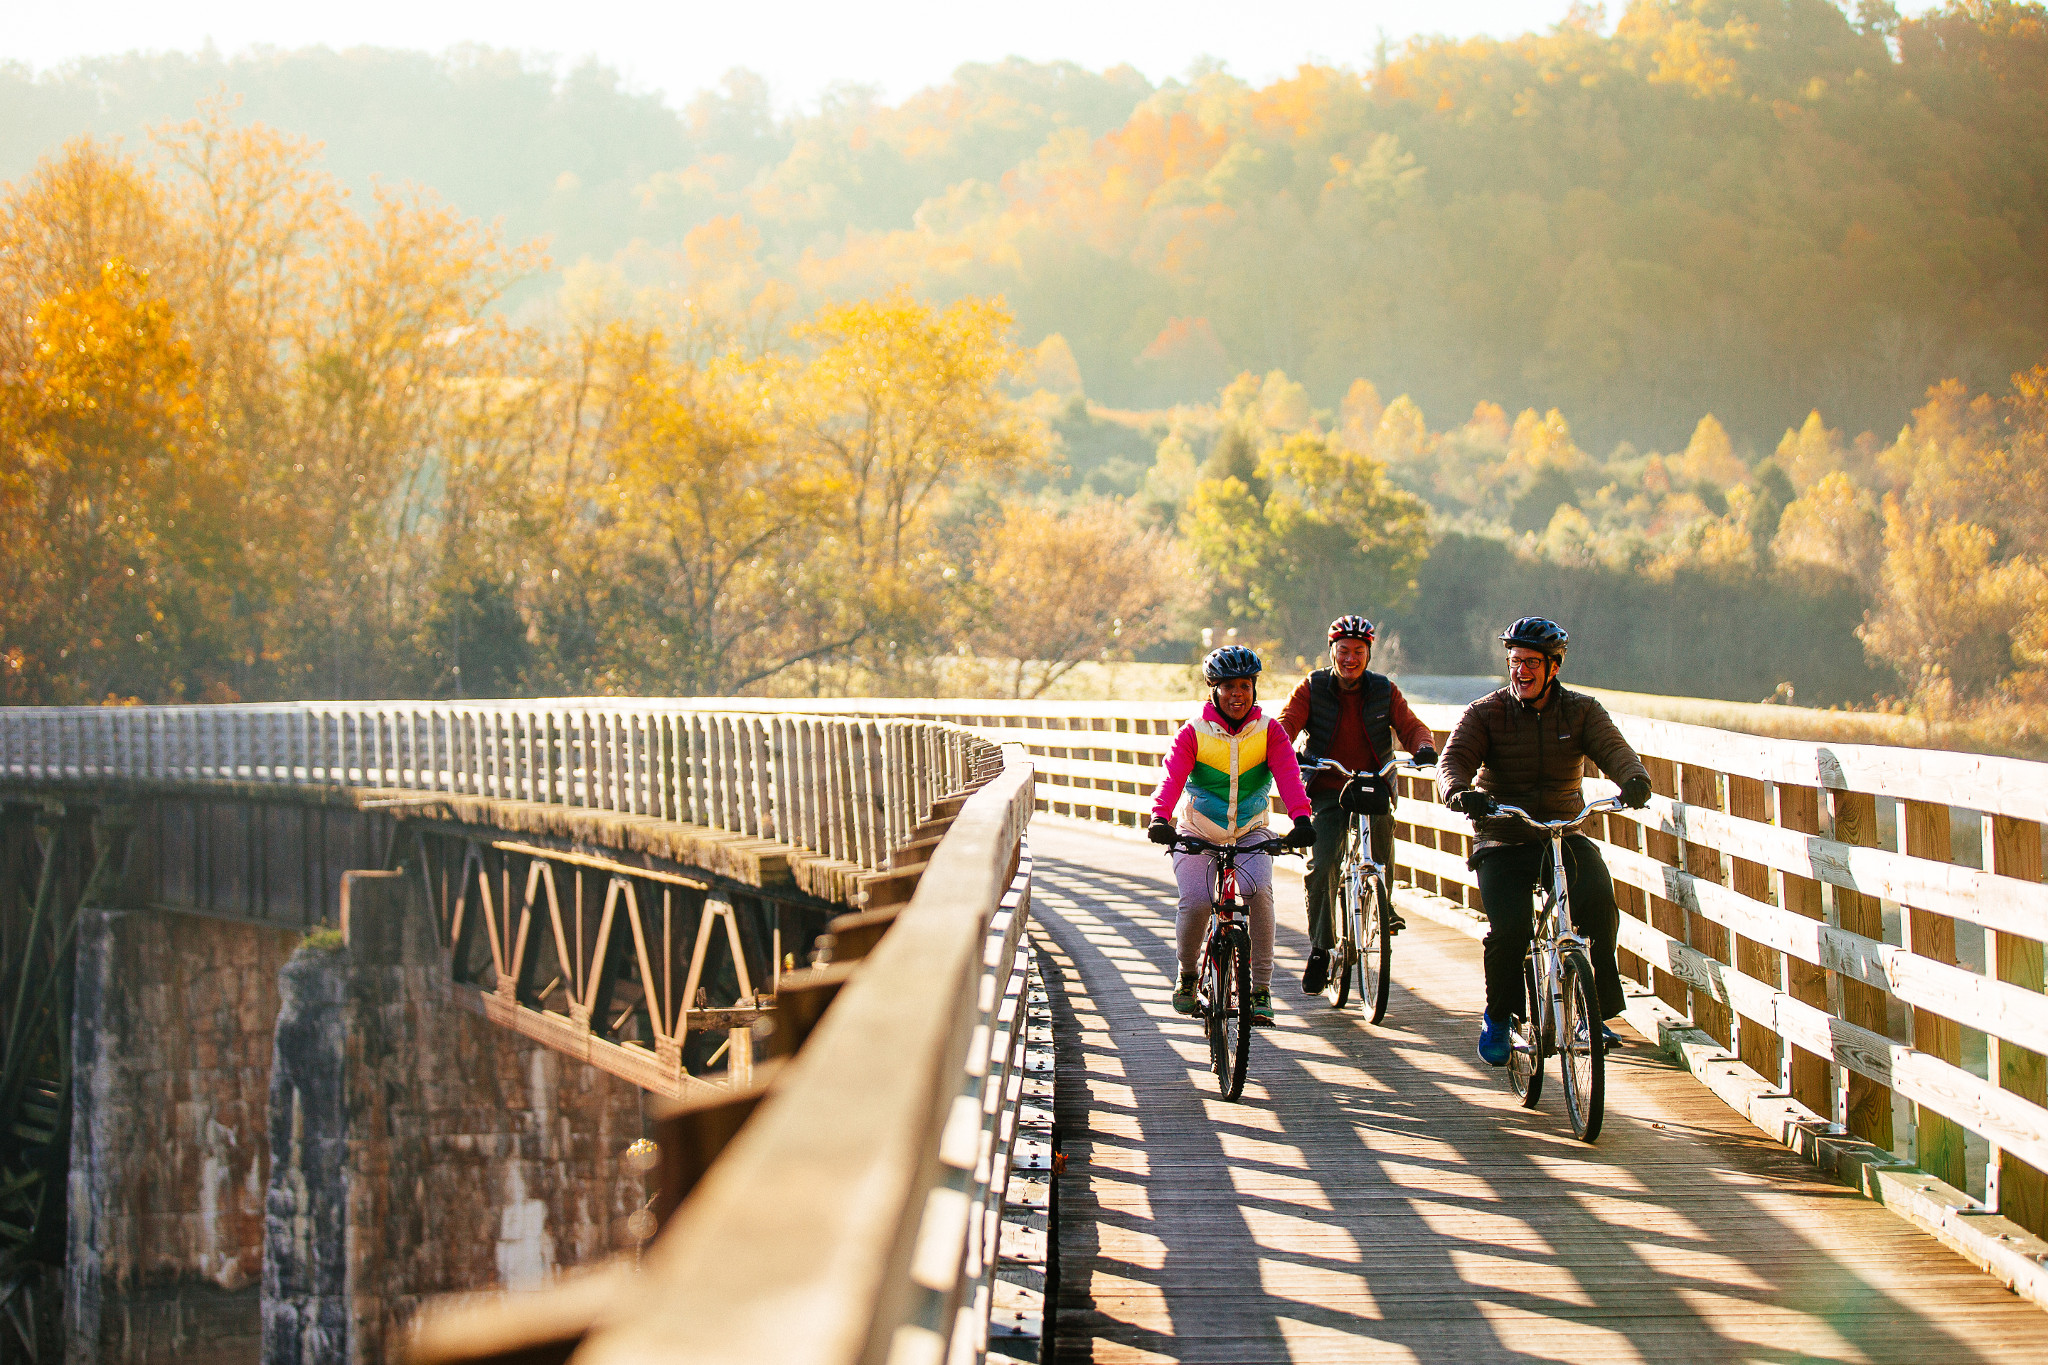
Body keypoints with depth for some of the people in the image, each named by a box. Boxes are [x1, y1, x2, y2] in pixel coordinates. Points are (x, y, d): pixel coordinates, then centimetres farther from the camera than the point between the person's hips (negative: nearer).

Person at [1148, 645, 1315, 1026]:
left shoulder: (1269, 731, -5)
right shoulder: (1194, 733, -9)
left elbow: (1288, 774, -21)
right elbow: (1172, 776, -23)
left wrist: (1301, 817, -40)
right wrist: (1160, 817, -43)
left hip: (1250, 835, 1)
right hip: (1197, 835, -1)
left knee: (1259, 890, -28)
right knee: (1196, 901, -23)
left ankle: (1261, 988, -17)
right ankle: (1187, 974, 8)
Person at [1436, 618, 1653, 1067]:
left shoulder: (1581, 710, 4)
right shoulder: (1485, 713, -1)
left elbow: (1614, 750, -11)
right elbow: (1454, 759, -13)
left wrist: (1634, 779, -35)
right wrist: (1460, 792, -37)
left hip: (1565, 835, 1)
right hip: (1502, 843, -1)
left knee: (1598, 899, -27)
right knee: (1509, 927, -23)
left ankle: (1597, 1011, -11)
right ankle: (1497, 1019, 4)